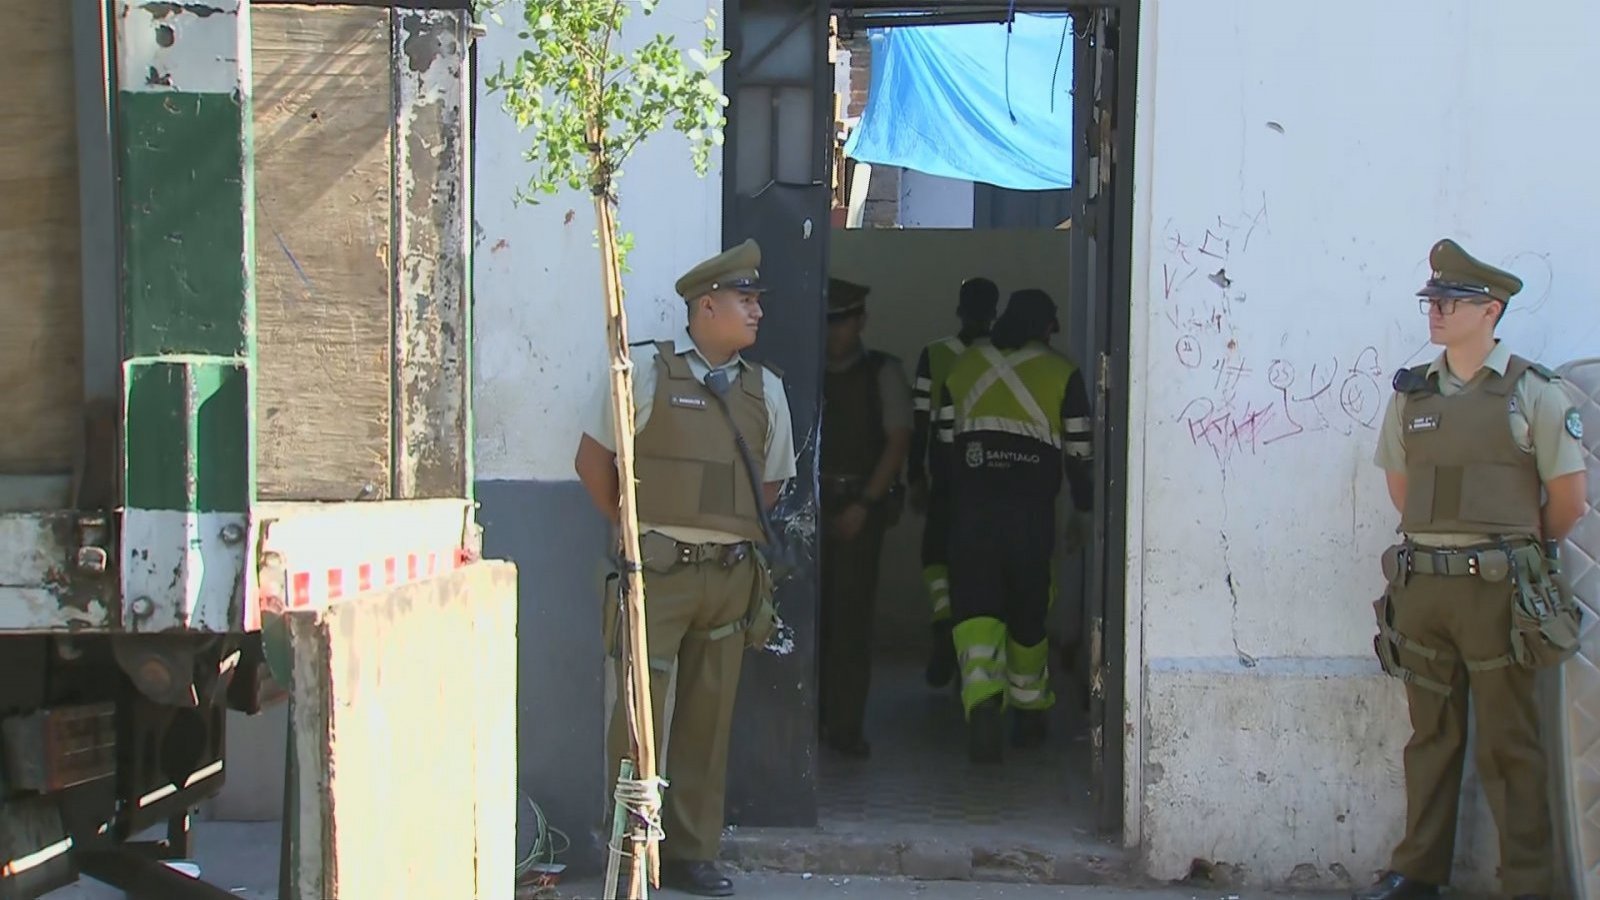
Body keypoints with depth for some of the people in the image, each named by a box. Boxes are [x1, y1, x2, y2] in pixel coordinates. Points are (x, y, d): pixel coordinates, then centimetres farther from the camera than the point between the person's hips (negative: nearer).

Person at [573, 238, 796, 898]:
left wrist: (734, 532, 11)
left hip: (731, 573, 4)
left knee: (708, 719, 8)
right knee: (642, 713, -5)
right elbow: (593, 460, 4)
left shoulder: (765, 390, 12)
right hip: (657, 567, -4)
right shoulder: (646, 370, 0)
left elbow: (772, 482, 22)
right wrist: (634, 528, 6)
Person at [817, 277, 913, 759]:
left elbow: (898, 441, -1)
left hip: (859, 506, -2)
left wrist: (864, 505, -8)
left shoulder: (882, 372, 4)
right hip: (810, 503, 2)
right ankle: (812, 716, 12)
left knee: (850, 614, -5)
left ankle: (845, 725, -1)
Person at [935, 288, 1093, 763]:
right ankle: (1029, 712, 26)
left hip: (971, 507, 1)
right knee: (1028, 613, 14)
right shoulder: (1061, 373, 3)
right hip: (1031, 511, -1)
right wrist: (1084, 510, 15)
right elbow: (1079, 452, 2)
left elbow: (945, 442, 13)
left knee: (975, 608, -4)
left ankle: (983, 701, -27)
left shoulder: (964, 367, 11)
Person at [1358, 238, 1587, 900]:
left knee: (1508, 743, 1)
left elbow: (1568, 498, 1)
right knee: (1432, 735, 12)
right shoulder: (1411, 394, 9)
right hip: (1420, 584, 4)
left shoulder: (1532, 392, -4)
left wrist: (1516, 548, 11)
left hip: (1498, 589, -4)